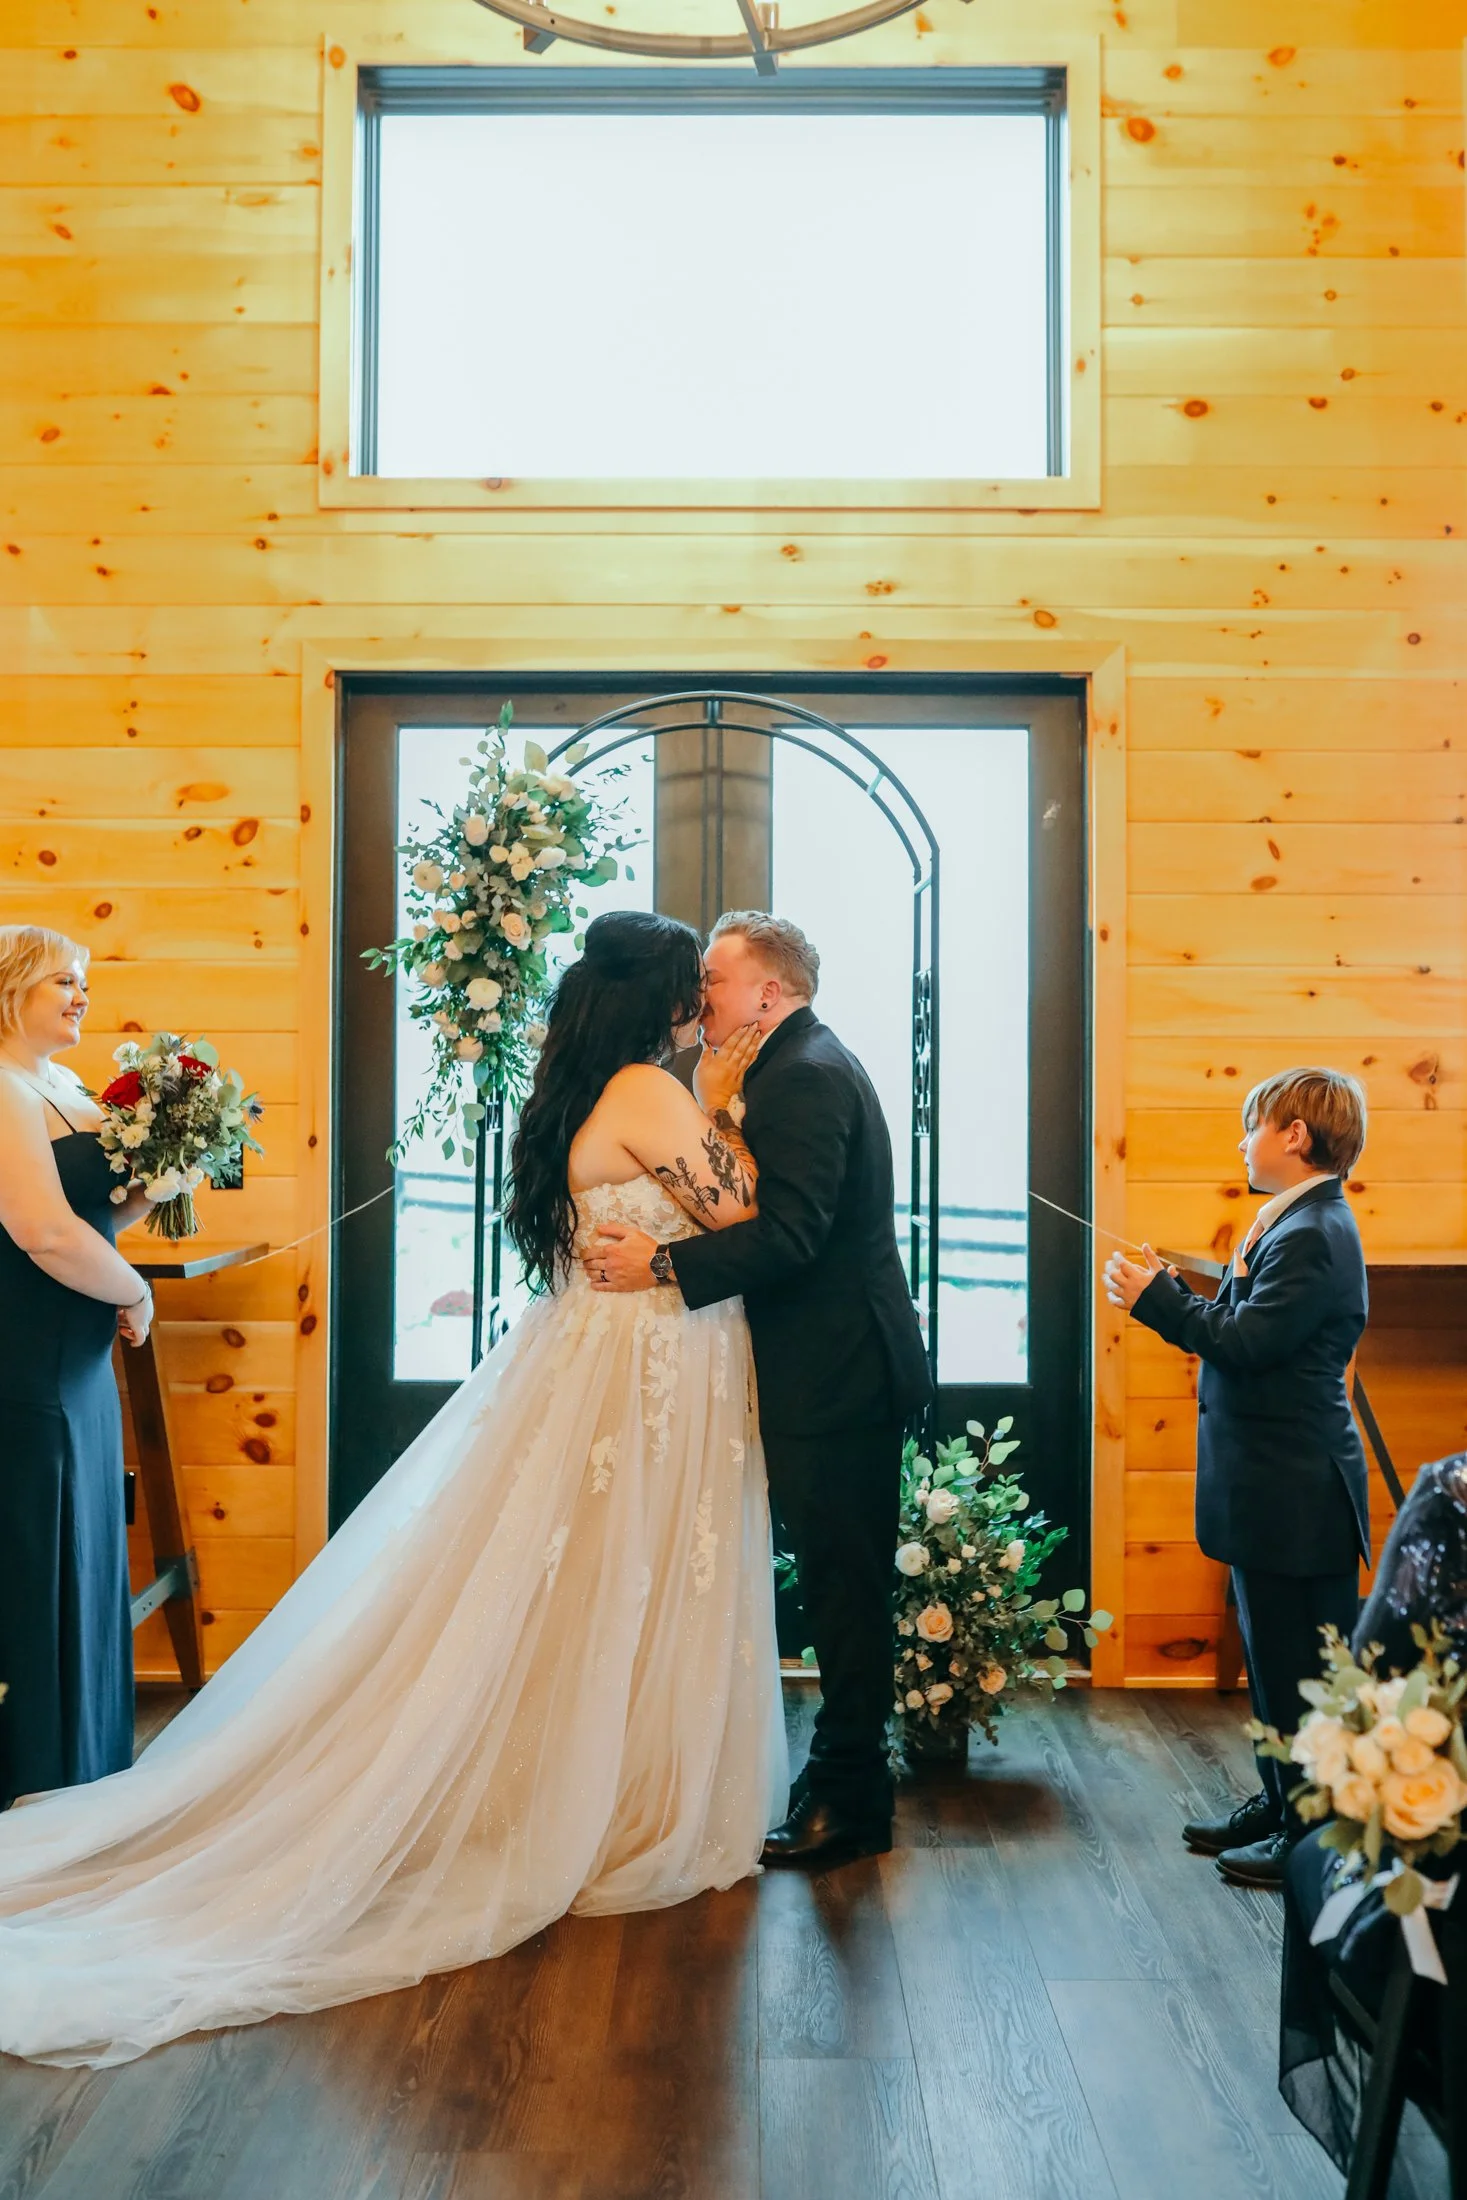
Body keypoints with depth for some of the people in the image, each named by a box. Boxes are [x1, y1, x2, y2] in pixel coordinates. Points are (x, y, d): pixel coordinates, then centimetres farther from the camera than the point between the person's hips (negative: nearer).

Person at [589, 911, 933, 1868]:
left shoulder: (804, 1076, -17)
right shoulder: (808, 1063, 17)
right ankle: (847, 1775, 31)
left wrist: (663, 1265, -23)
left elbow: (787, 1238, -26)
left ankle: (850, 1804, 13)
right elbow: (779, 1220, 14)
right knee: (842, 1582, 18)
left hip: (836, 1375, -11)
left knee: (843, 1588, 0)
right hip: (844, 1366, 11)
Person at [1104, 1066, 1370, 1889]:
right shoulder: (1299, 1223, 13)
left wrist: (1155, 1297, -16)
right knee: (1273, 1659, 20)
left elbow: (1247, 1342, -25)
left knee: (1301, 1669, 2)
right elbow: (1246, 1330, 11)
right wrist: (1170, 1292, 7)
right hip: (1275, 1488, 10)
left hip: (1297, 1496, -10)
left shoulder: (1313, 1234, -20)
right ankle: (1280, 1804, 33)